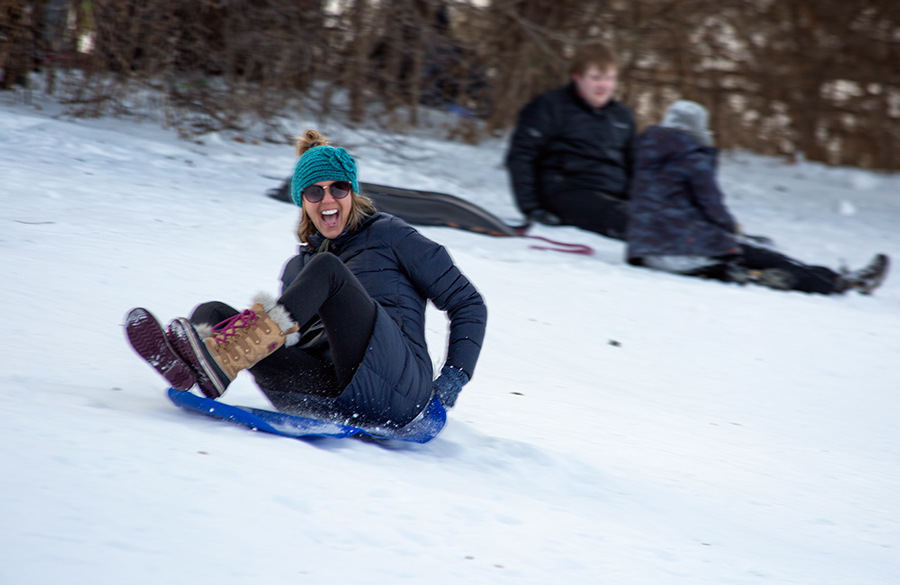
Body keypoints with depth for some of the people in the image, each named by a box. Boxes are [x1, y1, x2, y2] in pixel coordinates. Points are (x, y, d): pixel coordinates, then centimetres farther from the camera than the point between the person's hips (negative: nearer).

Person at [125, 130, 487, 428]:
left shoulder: (389, 236, 16)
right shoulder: (297, 268, 29)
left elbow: (466, 302, 13)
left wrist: (454, 376, 1)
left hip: (397, 386, -4)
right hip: (329, 397, 4)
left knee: (326, 268, -23)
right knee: (213, 313, -12)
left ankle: (215, 360, -45)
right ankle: (184, 366, -51)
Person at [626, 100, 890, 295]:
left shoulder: (647, 153, 15)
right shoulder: (694, 158, -8)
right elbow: (711, 202, -8)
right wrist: (730, 227, 14)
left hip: (645, 251, 7)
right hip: (687, 251, -7)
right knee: (769, 261, 3)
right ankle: (838, 282, 11)